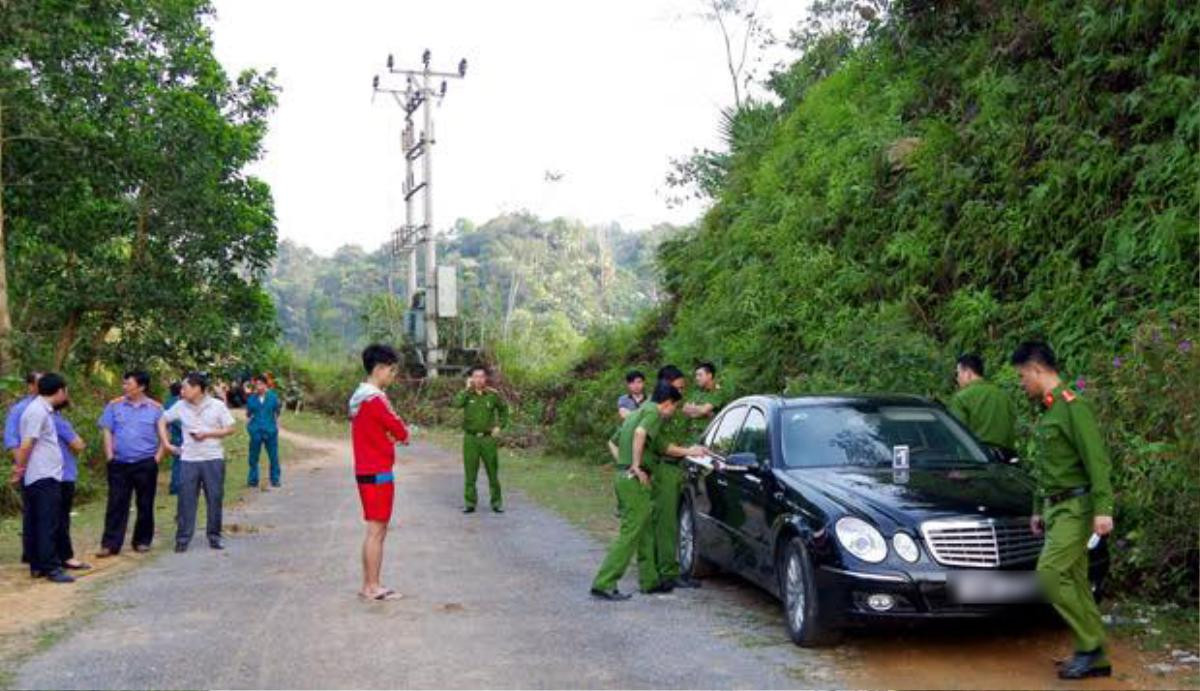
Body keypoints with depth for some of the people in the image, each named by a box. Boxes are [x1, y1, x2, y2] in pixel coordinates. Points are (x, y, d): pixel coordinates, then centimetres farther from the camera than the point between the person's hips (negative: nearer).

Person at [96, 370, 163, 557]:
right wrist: (109, 455, -2)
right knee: (116, 504, 0)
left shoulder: (155, 408, 2)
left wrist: (158, 456, -4)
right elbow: (107, 431, 6)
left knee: (145, 504, 7)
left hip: (146, 463, 0)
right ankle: (110, 544, 2)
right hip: (119, 463, 0)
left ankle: (142, 541, 18)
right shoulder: (114, 405, 4)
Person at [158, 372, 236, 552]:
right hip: (188, 460, 1)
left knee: (215, 499, 5)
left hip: (213, 459, -1)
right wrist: (166, 443, 4)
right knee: (186, 500, 1)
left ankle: (214, 536, 18)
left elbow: (230, 429, -2)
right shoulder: (180, 407, 2)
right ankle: (183, 538, 9)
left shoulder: (218, 406, -4)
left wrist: (207, 434, -13)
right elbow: (162, 421, 13)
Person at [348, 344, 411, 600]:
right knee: (376, 530, -4)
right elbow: (401, 432, -12)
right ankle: (373, 587, 1)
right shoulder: (375, 399, -17)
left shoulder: (359, 397, 14)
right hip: (378, 473, -10)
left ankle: (369, 585, 19)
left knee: (376, 530, 14)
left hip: (365, 470, 10)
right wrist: (402, 434, 9)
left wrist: (391, 434, 4)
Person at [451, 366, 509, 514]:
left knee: (493, 472, 6)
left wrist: (500, 426, 6)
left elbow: (503, 409, 16)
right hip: (470, 438, 0)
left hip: (488, 438, 0)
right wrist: (467, 388, -16)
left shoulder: (493, 395, 1)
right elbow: (456, 403, -22)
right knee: (470, 473, 4)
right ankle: (469, 503, 13)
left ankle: (496, 502, 16)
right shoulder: (467, 394, -1)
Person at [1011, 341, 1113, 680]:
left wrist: (1103, 509, -24)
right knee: (1074, 582, 8)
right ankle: (1095, 657, 13)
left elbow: (1096, 460, -19)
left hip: (1075, 507, -9)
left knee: (1050, 573, -17)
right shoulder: (1047, 411, 16)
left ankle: (1090, 644, -5)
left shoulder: (1072, 407, -13)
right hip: (1055, 507, 9)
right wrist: (1038, 510, 26)